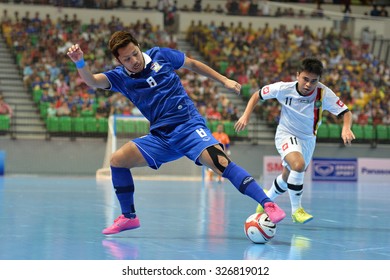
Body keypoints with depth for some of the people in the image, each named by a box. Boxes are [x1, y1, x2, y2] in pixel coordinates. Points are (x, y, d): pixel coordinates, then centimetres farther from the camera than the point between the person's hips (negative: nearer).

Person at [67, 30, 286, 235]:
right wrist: (80, 62, -35)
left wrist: (224, 80, 13)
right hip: (161, 137, 4)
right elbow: (92, 81, -15)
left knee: (220, 162, -27)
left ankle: (269, 205, -28)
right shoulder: (120, 77, 3)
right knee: (117, 160, -6)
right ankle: (128, 217, 11)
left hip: (189, 125, -4)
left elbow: (193, 64, 15)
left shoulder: (160, 55, 1)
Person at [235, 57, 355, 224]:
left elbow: (345, 113, -22)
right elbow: (257, 95, -7)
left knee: (288, 177, 19)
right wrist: (246, 116, -17)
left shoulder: (324, 93, -24)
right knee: (299, 165, -31)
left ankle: (266, 200, 49)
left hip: (307, 139, 3)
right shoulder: (283, 88, -23)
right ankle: (296, 209, -15)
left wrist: (346, 128, -43)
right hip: (286, 134, -3)